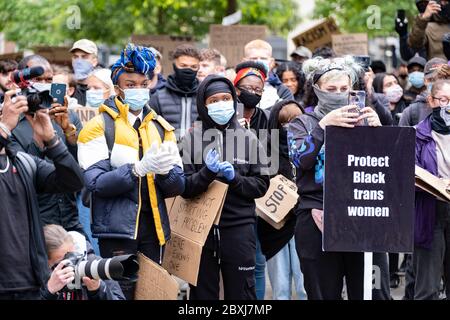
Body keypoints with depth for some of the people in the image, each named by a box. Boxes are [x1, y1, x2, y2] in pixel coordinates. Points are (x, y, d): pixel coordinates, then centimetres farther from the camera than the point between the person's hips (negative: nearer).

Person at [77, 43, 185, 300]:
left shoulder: (161, 128, 13)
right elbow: (97, 183, -14)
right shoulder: (100, 126, -2)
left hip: (154, 226, 5)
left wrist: (166, 171, -15)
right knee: (122, 291, -6)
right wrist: (139, 168, -26)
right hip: (118, 227, -5)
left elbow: (178, 186, 7)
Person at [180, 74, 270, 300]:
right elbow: (184, 187, -4)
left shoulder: (248, 139, 6)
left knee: (241, 292, 4)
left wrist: (234, 178, -11)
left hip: (239, 228, 0)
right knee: (202, 294, 7)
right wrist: (207, 172, -19)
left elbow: (261, 185, 4)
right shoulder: (192, 138, 1)